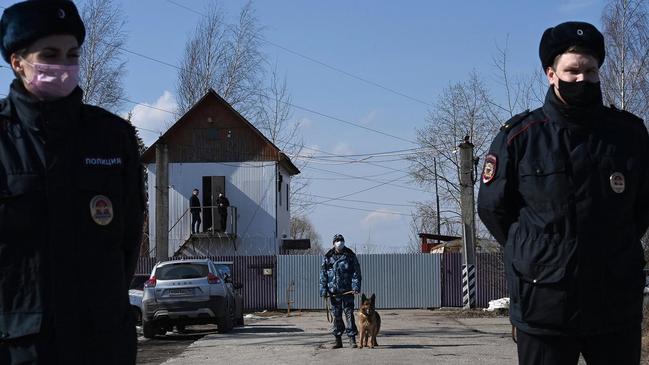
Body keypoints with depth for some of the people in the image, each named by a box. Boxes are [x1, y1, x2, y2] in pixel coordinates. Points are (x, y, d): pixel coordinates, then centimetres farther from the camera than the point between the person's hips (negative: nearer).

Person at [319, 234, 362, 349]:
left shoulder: (350, 255, 2)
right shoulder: (328, 257, 5)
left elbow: (356, 272, 1)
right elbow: (323, 274, 7)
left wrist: (356, 287, -10)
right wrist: (323, 290, 0)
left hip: (347, 291, -2)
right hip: (333, 291, 2)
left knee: (349, 313, -4)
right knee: (336, 315, 7)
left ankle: (352, 338, 0)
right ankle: (338, 339, 14)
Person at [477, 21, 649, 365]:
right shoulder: (519, 137, -4)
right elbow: (492, 208, 5)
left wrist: (613, 251, 12)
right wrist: (534, 255, 9)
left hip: (617, 304, 2)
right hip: (544, 305, -2)